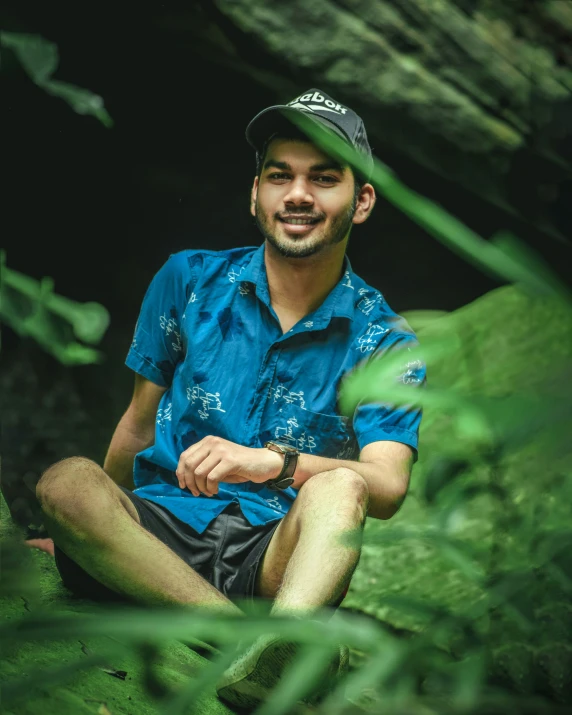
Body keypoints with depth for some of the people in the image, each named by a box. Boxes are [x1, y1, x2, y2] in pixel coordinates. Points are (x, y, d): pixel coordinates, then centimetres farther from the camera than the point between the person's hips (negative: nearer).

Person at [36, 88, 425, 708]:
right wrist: (87, 531, 19)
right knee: (68, 480, -29)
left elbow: (387, 487, -11)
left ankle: (269, 657, -58)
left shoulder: (382, 340, 3)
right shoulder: (188, 280, 7)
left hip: (278, 552, -1)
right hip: (159, 530, 2)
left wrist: (275, 462, -28)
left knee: (340, 484, -32)